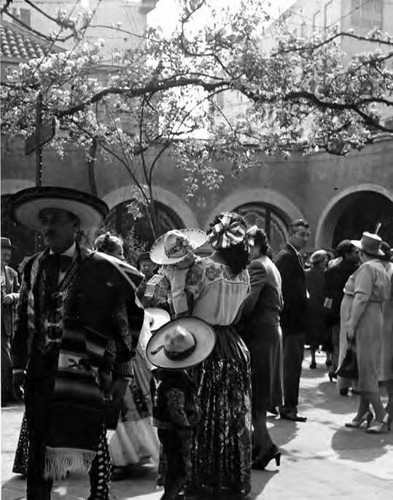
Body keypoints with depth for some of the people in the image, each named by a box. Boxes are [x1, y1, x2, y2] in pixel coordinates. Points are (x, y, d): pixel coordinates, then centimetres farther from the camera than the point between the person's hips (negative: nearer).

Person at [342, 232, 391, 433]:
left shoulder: (367, 268, -12)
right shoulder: (381, 269, 17)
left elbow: (361, 298, -20)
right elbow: (382, 299, 14)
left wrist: (351, 325, -21)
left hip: (363, 323, -10)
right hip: (374, 320, 10)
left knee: (364, 370, -9)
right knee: (364, 369, 12)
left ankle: (381, 416, -8)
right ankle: (362, 413, 18)